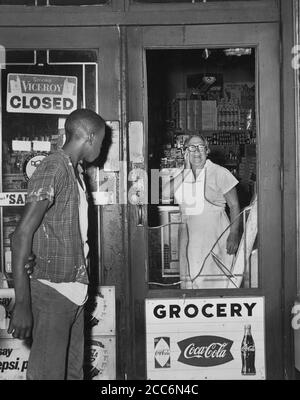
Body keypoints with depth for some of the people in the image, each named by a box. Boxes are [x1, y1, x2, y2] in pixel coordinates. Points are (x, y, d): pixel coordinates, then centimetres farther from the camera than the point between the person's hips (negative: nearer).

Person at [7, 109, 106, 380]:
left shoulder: (76, 172, 15)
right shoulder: (52, 171, -14)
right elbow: (22, 236, -20)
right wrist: (22, 304, -24)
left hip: (74, 291, 9)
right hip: (52, 291, -9)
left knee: (73, 371, 14)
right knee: (49, 373, -3)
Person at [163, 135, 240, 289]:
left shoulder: (219, 173, -3)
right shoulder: (180, 173, 9)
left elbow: (234, 206, -2)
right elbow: (165, 192, -9)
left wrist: (234, 235, -11)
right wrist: (186, 169, -9)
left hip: (213, 235, -4)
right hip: (188, 235, 4)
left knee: (213, 281, -6)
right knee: (189, 280, 6)